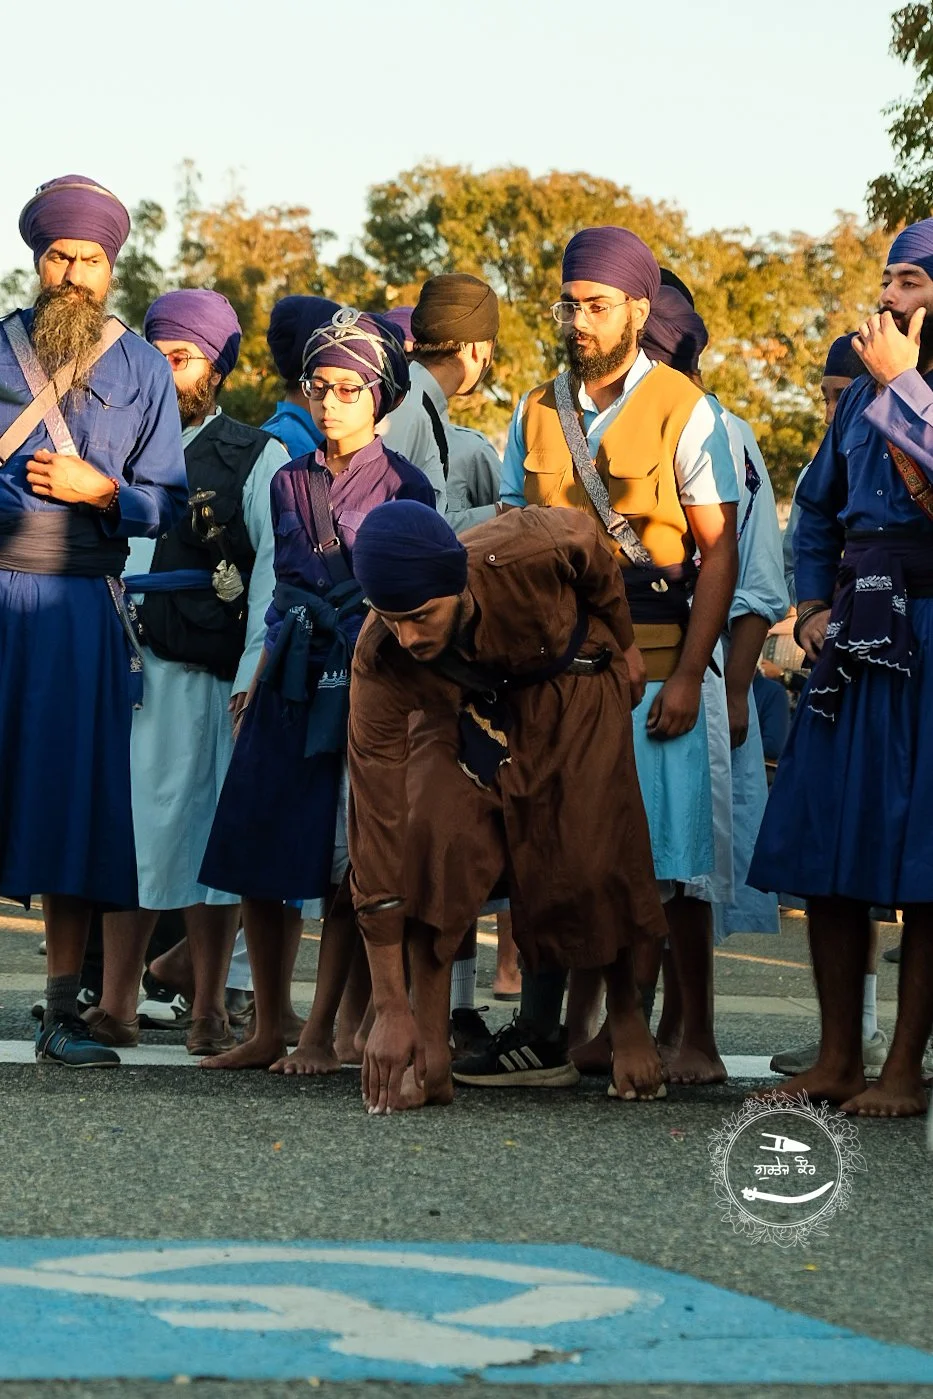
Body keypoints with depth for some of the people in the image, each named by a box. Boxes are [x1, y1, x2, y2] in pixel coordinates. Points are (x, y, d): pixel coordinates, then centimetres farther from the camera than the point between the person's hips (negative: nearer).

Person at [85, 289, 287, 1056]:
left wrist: (254, 676, -12)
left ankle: (209, 1013, 5)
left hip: (211, 676, -3)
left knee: (209, 836, -1)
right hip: (129, 668, 4)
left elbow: (274, 571, -3)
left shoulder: (258, 458, 4)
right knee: (131, 831, 2)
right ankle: (116, 1006, 5)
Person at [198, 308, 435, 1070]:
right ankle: (269, 1029, 8)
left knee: (344, 865, -5)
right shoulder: (290, 483, 14)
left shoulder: (404, 486, 0)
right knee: (261, 863, 1)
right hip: (291, 685, 5)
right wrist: (260, 680, 15)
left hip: (364, 685, -5)